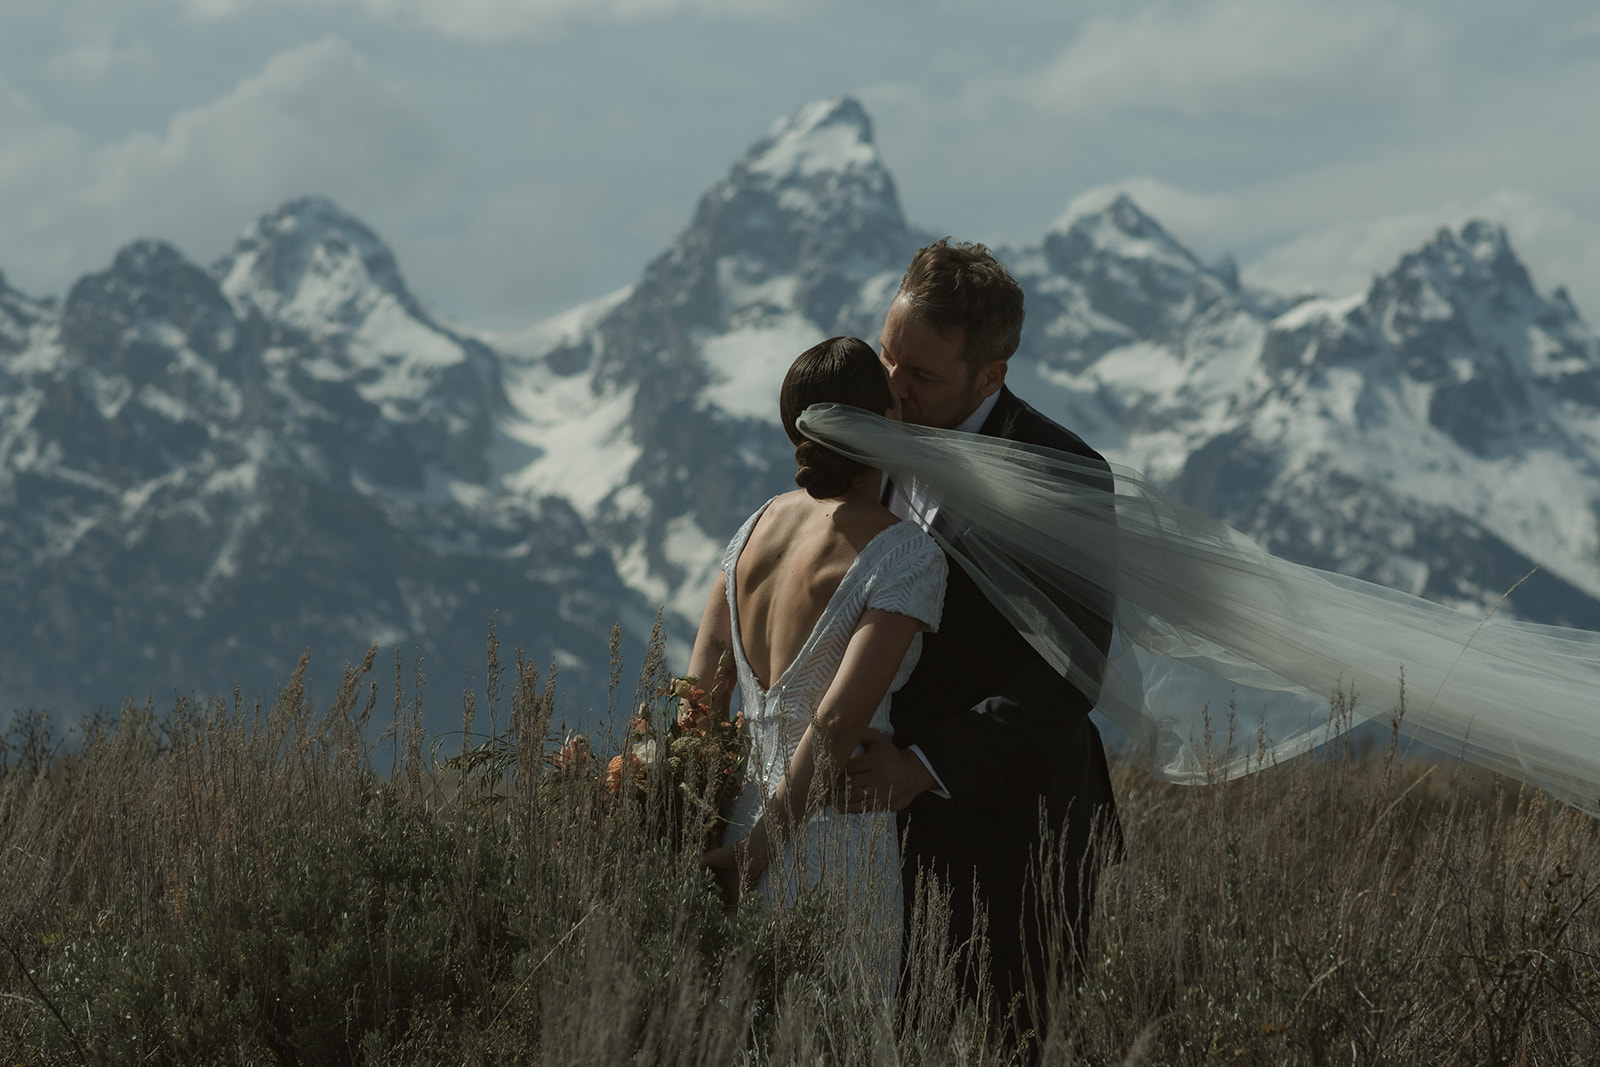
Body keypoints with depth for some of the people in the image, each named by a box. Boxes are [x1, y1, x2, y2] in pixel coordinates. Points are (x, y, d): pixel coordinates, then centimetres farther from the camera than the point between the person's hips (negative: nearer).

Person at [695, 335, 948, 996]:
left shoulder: (759, 526, 8)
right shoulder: (906, 556, -12)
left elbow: (698, 698, 7)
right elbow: (839, 721, -20)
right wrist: (758, 852, -16)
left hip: (743, 811, 7)